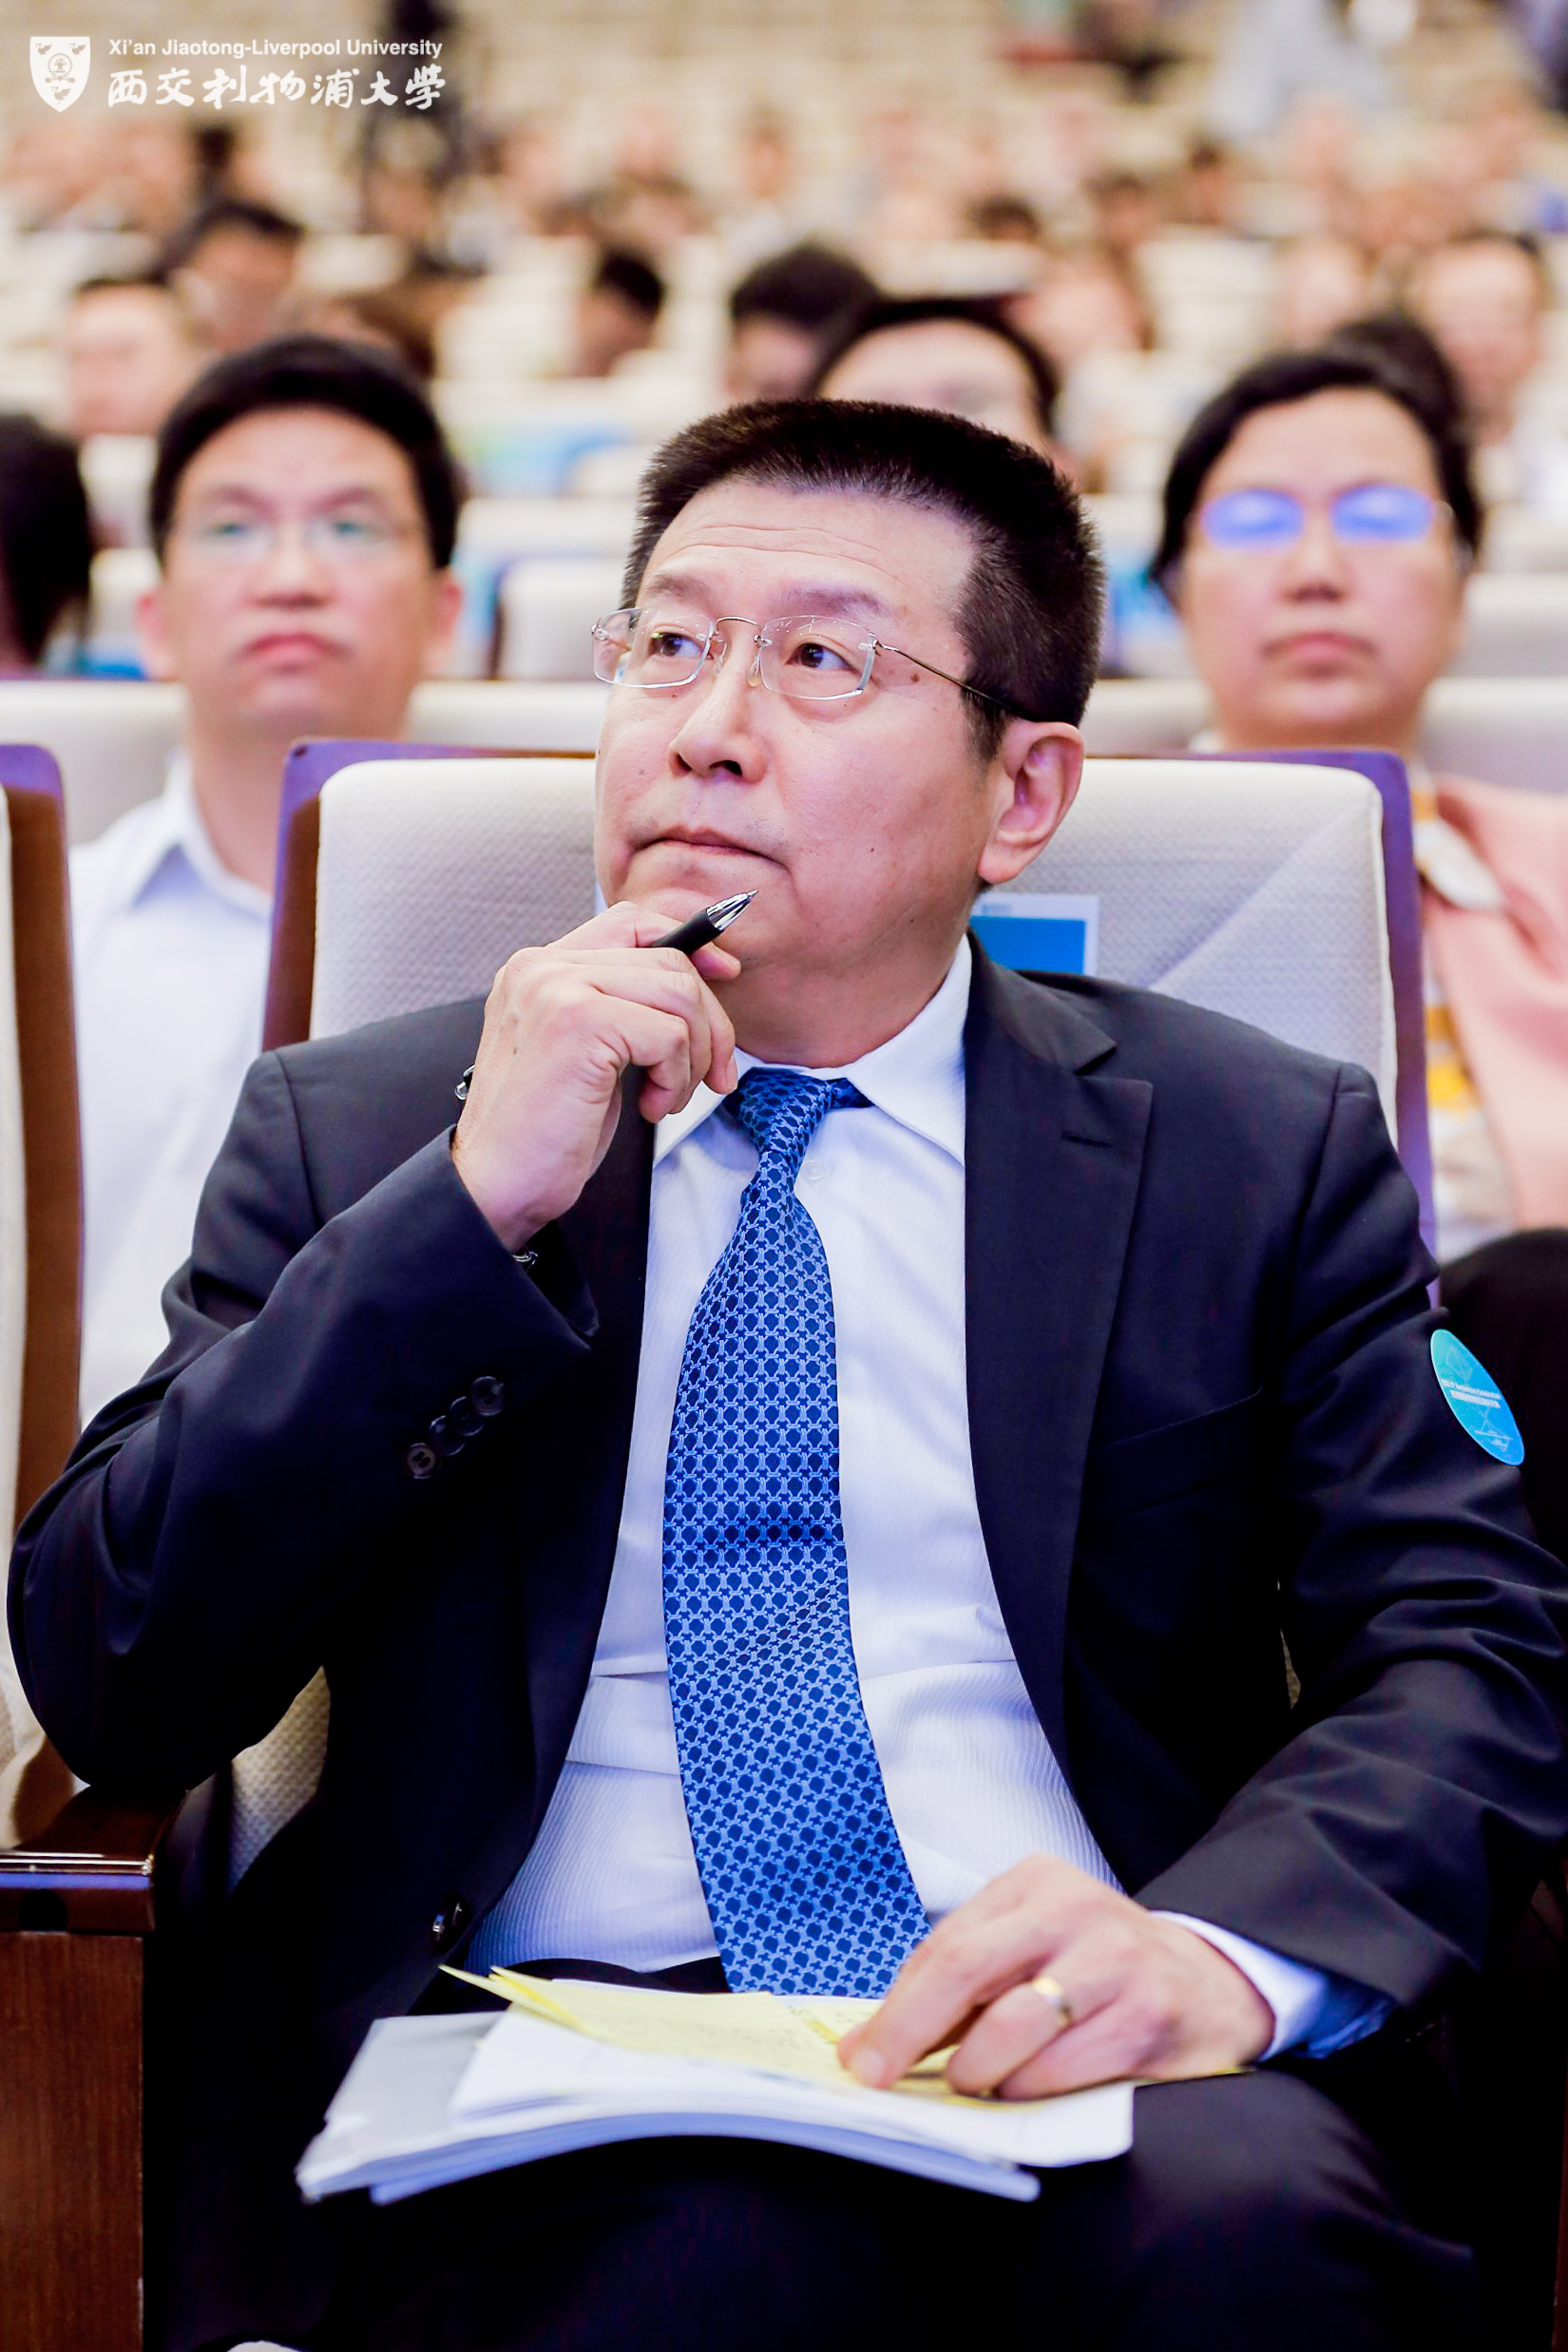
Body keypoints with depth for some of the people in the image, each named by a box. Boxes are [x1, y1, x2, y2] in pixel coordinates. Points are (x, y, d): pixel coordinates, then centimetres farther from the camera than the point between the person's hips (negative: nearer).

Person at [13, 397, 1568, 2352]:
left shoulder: (1266, 1151, 12)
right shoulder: (351, 1137, 13)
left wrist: (1222, 1948, -19)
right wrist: (482, 1207, -7)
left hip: (1087, 2055, 2)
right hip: (553, 2073, -1)